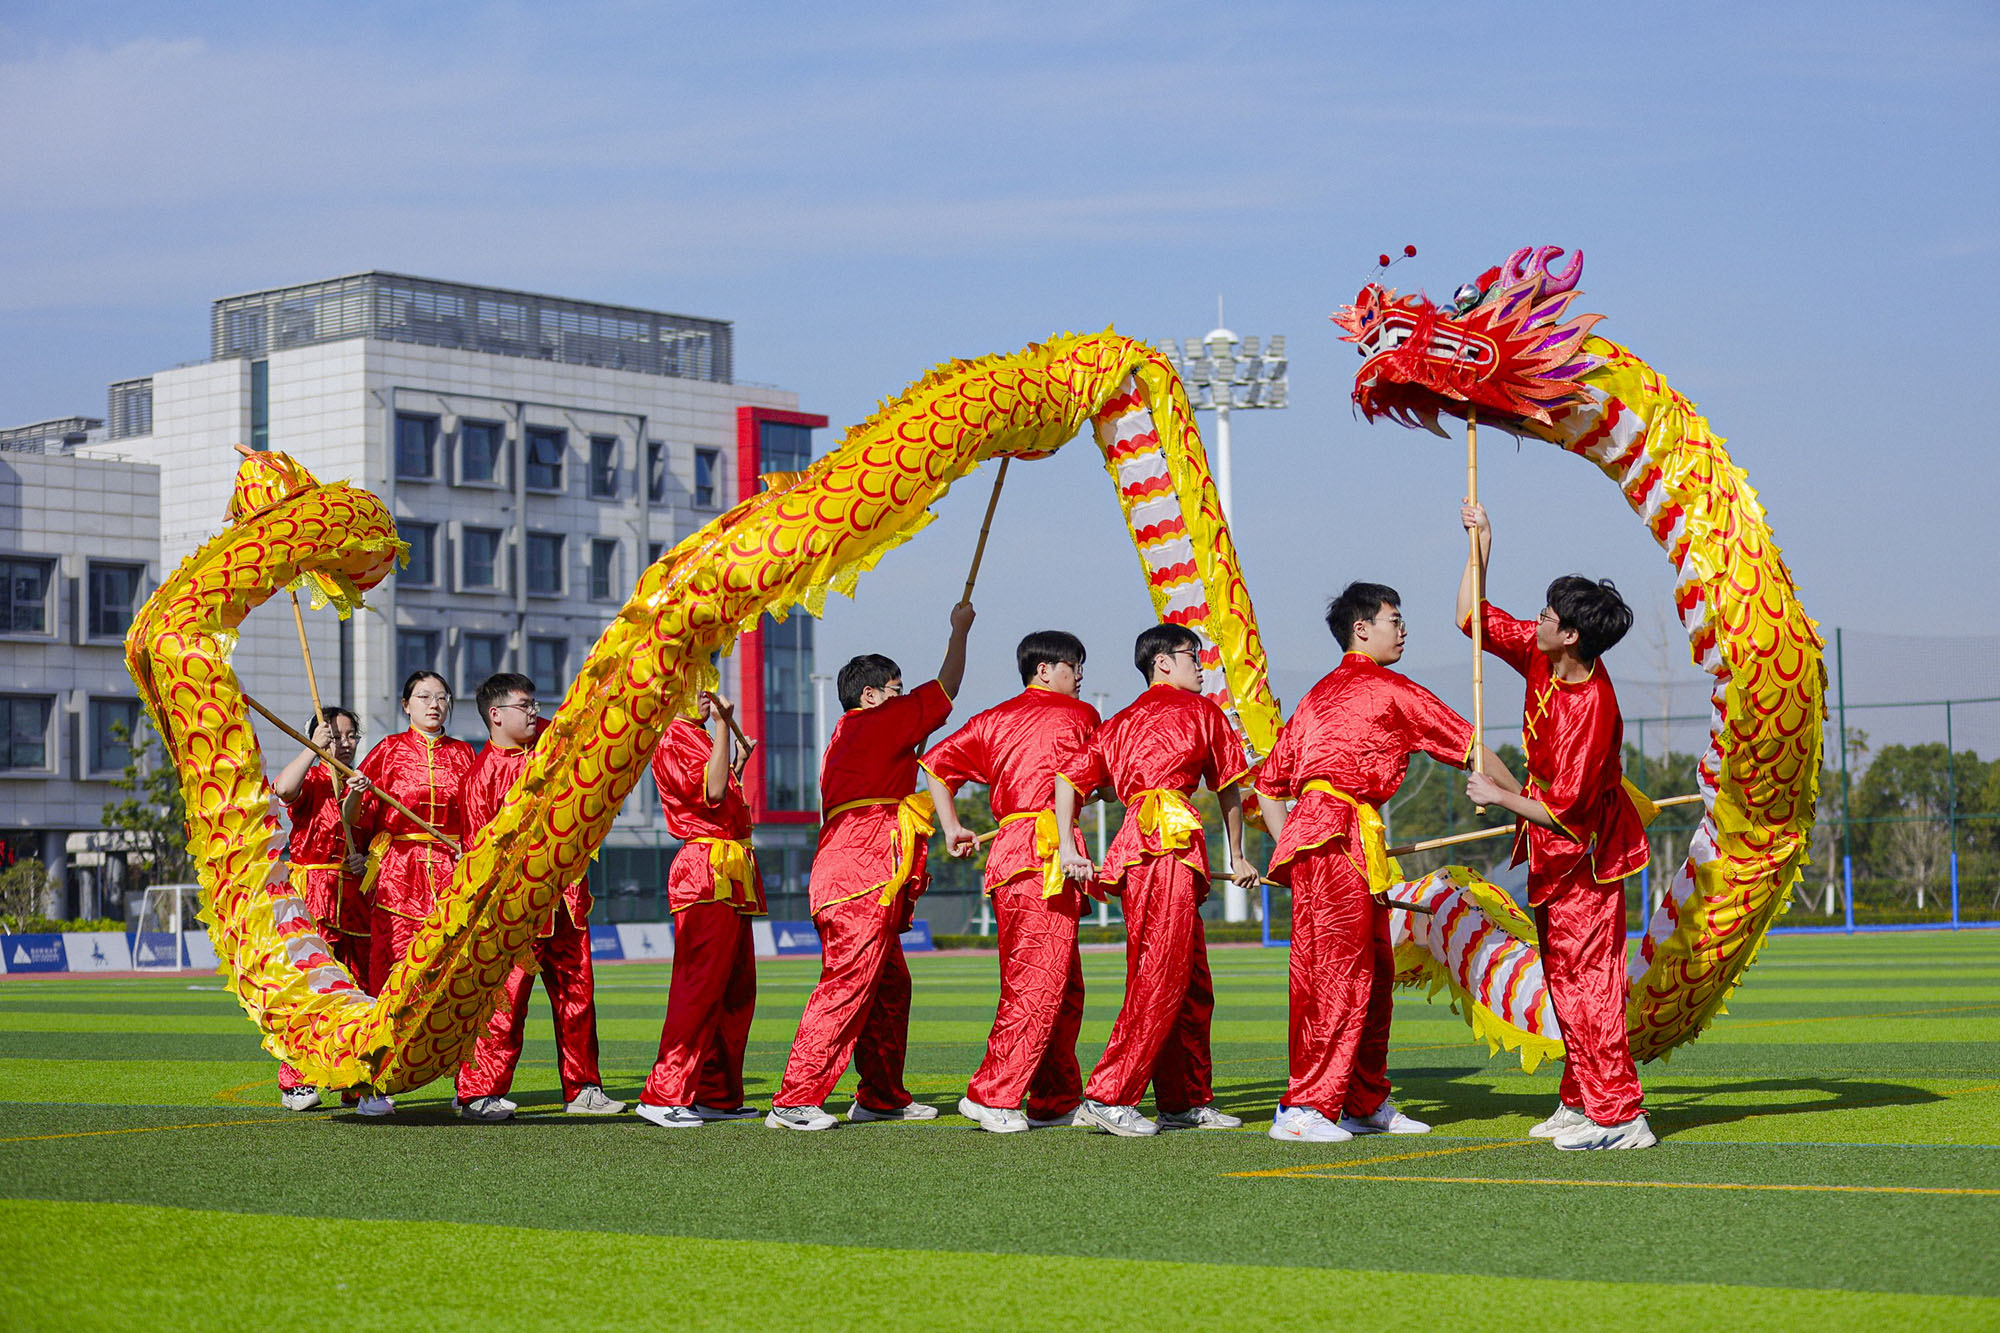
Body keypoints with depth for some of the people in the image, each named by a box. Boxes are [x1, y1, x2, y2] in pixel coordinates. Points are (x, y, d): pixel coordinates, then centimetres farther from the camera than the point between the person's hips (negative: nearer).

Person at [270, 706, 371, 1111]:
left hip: (354, 893, 6)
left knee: (360, 984, 5)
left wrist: (367, 859, 1)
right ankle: (295, 1082, -8)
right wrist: (314, 749, -23)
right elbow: (283, 788, -26)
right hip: (311, 889, -6)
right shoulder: (311, 781, -2)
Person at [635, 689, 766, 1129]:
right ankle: (665, 1095, -14)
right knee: (700, 985, -13)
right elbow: (711, 791, -24)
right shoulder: (674, 738, -9)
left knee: (736, 990, 11)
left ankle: (718, 1095, 15)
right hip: (705, 872, -10)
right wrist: (721, 725, -23)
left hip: (731, 878, 10)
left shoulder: (699, 737, 21)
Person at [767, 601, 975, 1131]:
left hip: (841, 875, 10)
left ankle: (882, 1096, 22)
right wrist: (959, 630, 18)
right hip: (865, 878, -10)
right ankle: (794, 1101, -16)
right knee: (846, 986, -13)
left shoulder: (844, 736, 23)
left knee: (889, 988, 16)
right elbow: (947, 687, 5)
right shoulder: (882, 721, -3)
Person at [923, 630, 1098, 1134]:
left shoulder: (994, 719, 18)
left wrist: (951, 829, 16)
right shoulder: (1079, 715, 5)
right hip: (1050, 851, -7)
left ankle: (1058, 1099, 16)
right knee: (1039, 983, -9)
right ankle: (992, 1095, -14)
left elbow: (937, 761, 13)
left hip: (1005, 849, 7)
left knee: (1065, 986, 13)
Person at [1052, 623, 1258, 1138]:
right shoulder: (1201, 710, 9)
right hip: (1169, 843, -7)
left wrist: (1069, 848, 5)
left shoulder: (1122, 722, 24)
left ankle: (1188, 1101, 17)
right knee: (1160, 978, -11)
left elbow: (1069, 773, 11)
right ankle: (1109, 1096, -17)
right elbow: (1228, 788, 14)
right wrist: (1237, 857, 24)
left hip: (1133, 841, 7)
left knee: (1192, 986, 13)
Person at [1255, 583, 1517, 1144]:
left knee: (1373, 974, 13)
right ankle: (1303, 1108, -13)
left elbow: (1267, 784, 23)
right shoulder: (1389, 689, 1)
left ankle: (1366, 1103, 19)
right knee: (1338, 973, -11)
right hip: (1338, 838, -9)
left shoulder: (1319, 694, 24)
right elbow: (1470, 747, 4)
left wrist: (1289, 848, 21)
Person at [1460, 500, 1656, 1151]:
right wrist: (1480, 546, 3)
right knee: (1564, 976, 14)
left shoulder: (1591, 707, -29)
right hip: (1551, 851, 9)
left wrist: (1497, 796, -17)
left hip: (1584, 853, -9)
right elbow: (1474, 619, 11)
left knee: (1585, 980, -11)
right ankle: (1580, 1101, 23)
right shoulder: (1538, 653, -4)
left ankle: (1620, 1117, -10)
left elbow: (1564, 807, -27)